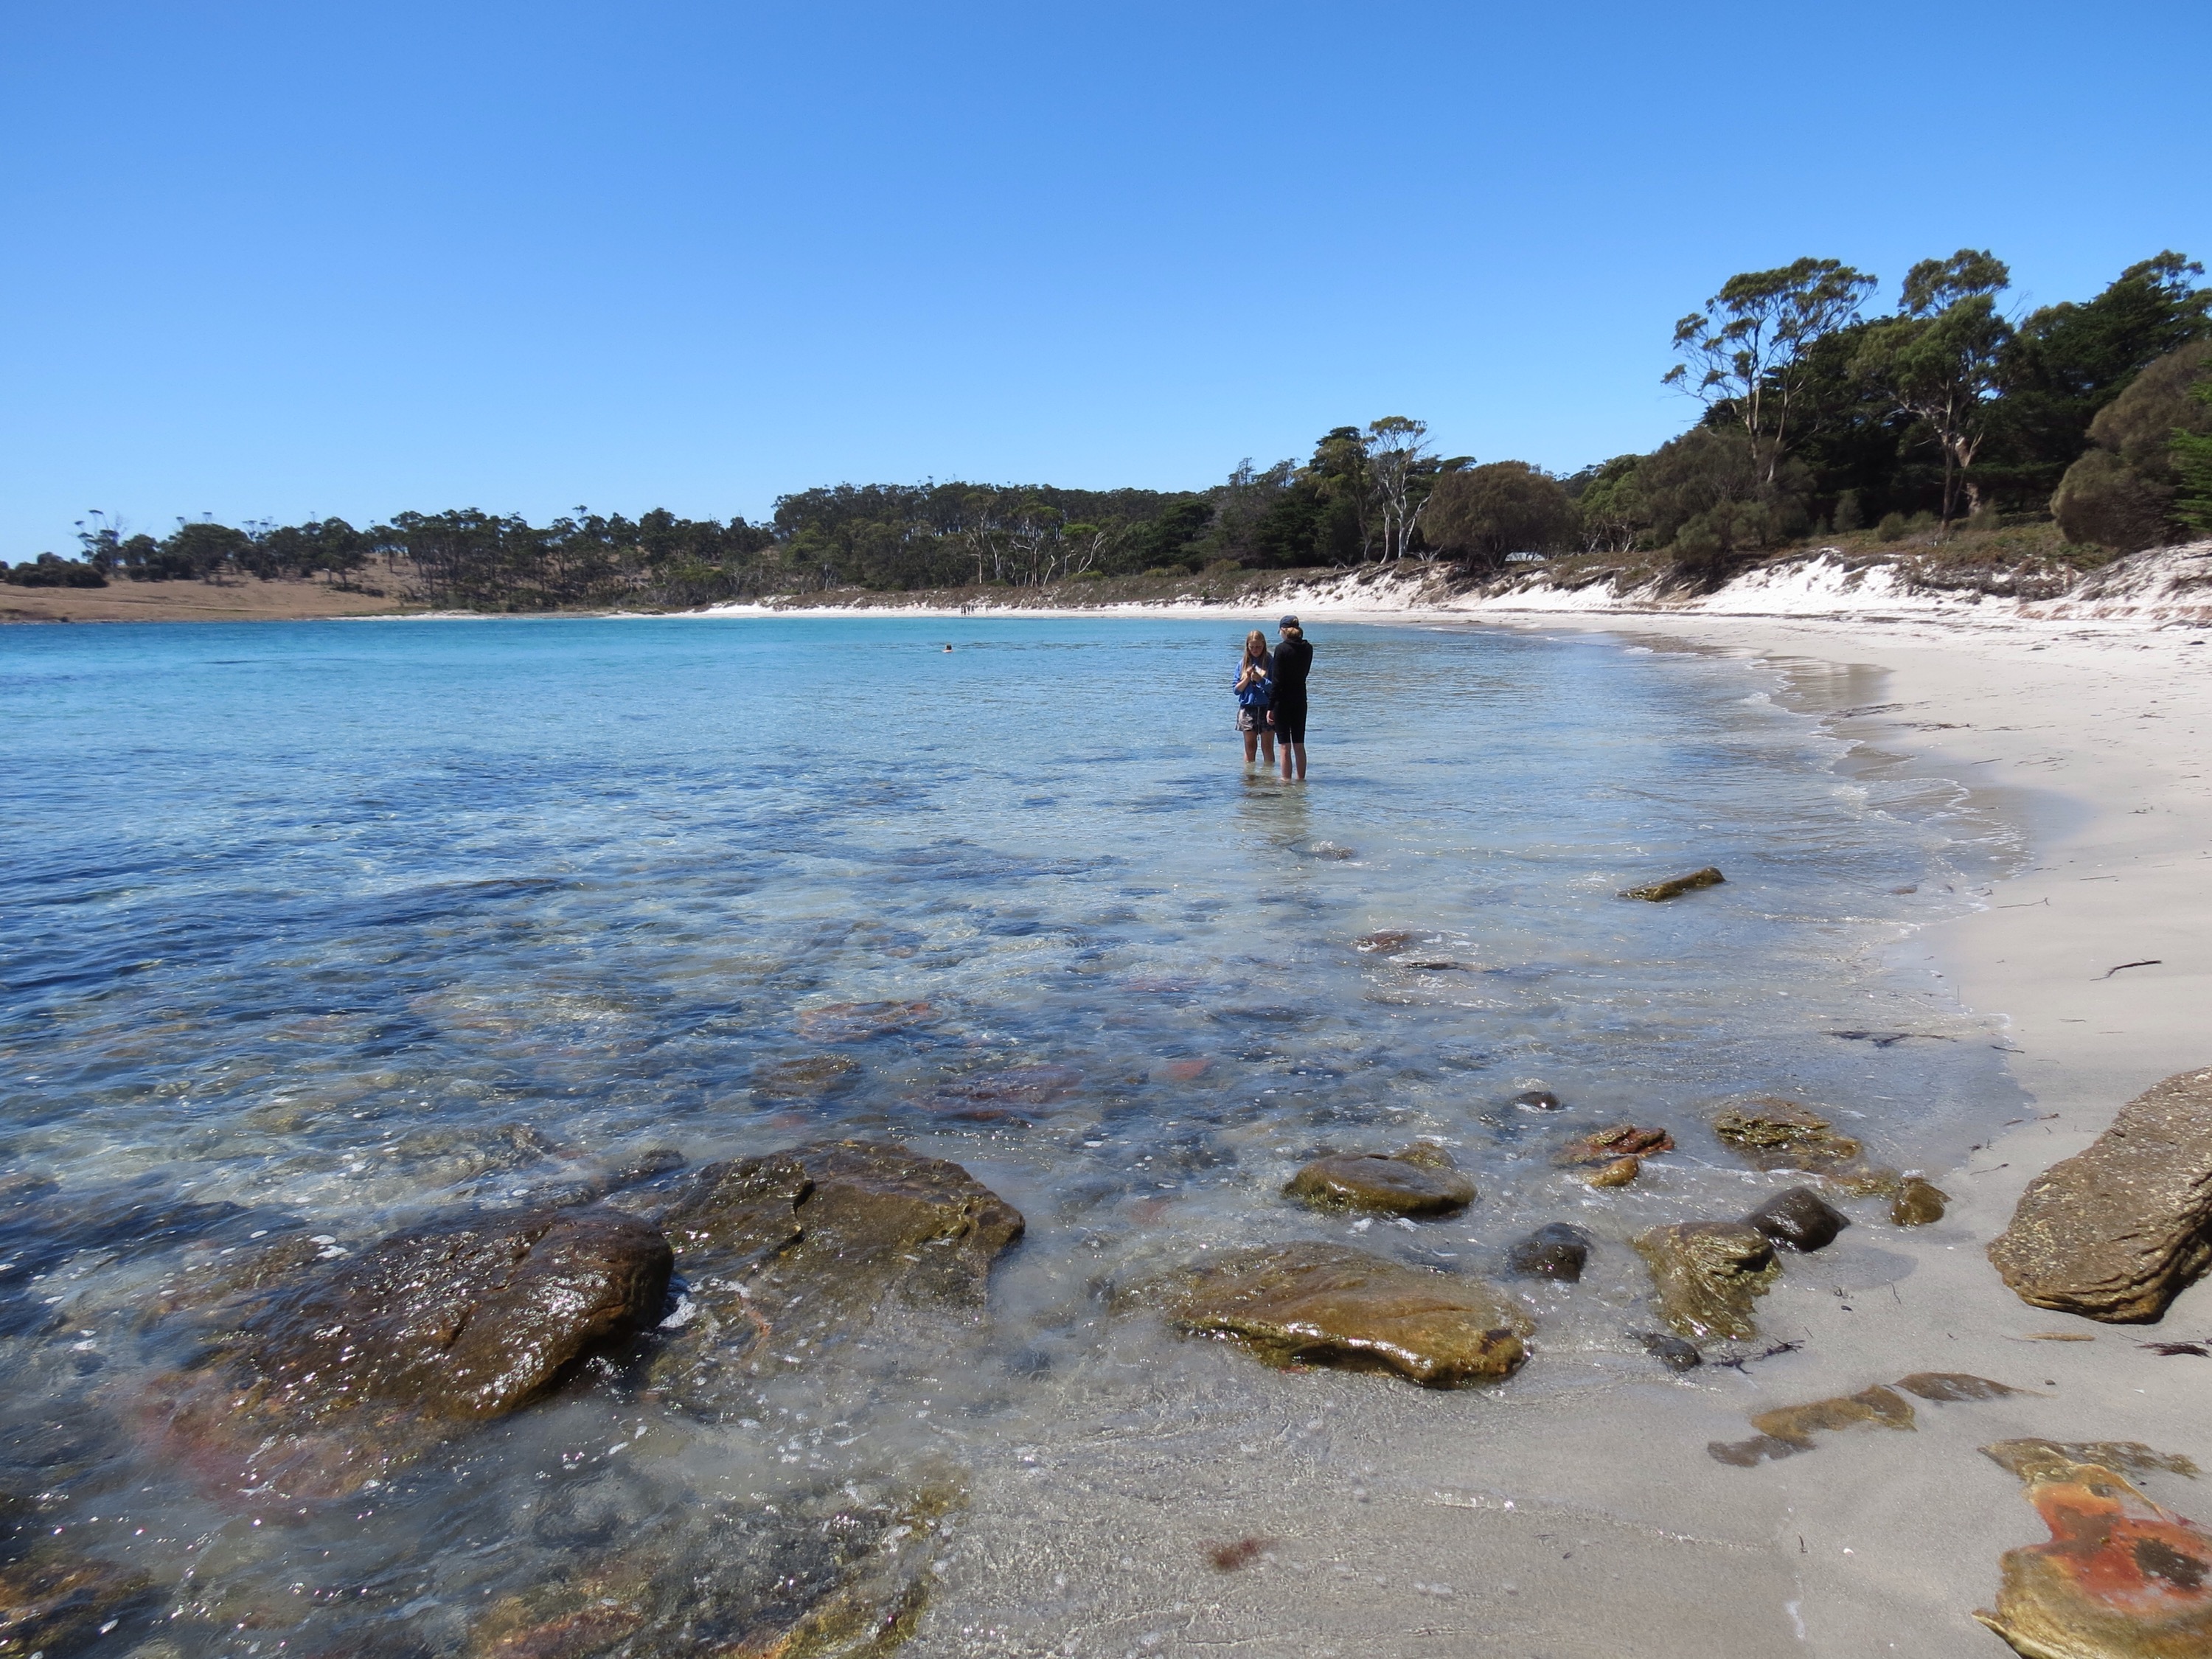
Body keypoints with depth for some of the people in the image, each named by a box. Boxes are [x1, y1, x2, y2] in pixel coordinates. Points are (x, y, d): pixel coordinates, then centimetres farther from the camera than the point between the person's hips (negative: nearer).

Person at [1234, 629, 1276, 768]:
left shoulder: (1270, 663, -1)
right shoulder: (1242, 663, 8)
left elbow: (1275, 688, -7)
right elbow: (1237, 689, 6)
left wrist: (1260, 680, -20)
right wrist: (1247, 679, -10)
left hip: (1266, 708, -2)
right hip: (1248, 709, 2)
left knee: (1267, 747, 0)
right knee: (1250, 748, 6)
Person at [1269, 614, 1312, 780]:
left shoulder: (1282, 648, -13)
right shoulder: (1308, 648, 4)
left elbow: (1277, 680, -14)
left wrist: (1270, 707, -11)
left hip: (1283, 701, -6)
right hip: (1300, 700, 6)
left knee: (1285, 746, -2)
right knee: (1299, 745, 12)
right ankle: (1301, 779, 18)